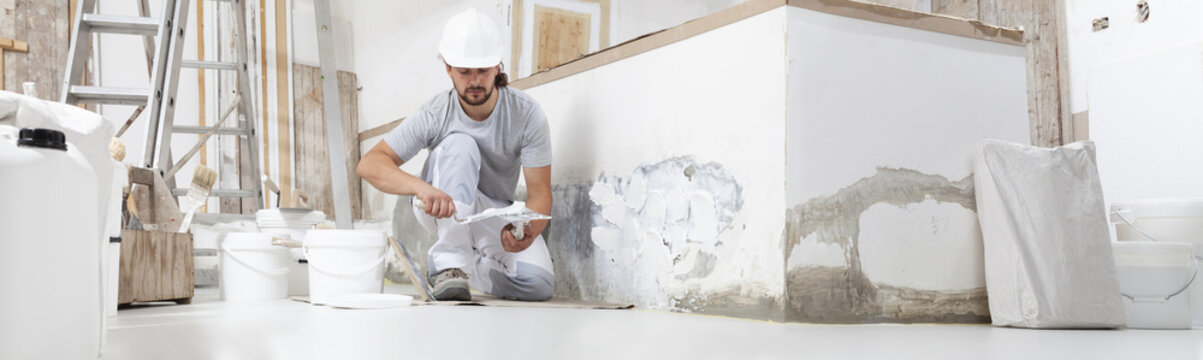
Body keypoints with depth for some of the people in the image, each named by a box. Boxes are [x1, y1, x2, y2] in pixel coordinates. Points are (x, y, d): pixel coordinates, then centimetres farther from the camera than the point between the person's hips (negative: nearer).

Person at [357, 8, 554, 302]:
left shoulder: (527, 114, -17)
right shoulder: (435, 115, -19)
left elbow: (540, 193, -19)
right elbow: (369, 164, -26)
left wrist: (528, 229, -42)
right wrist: (422, 187, -47)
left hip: (496, 215, 2)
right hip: (442, 209, -2)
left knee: (539, 284, -25)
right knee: (460, 144, -32)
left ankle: (473, 266, 8)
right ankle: (450, 264, -31)